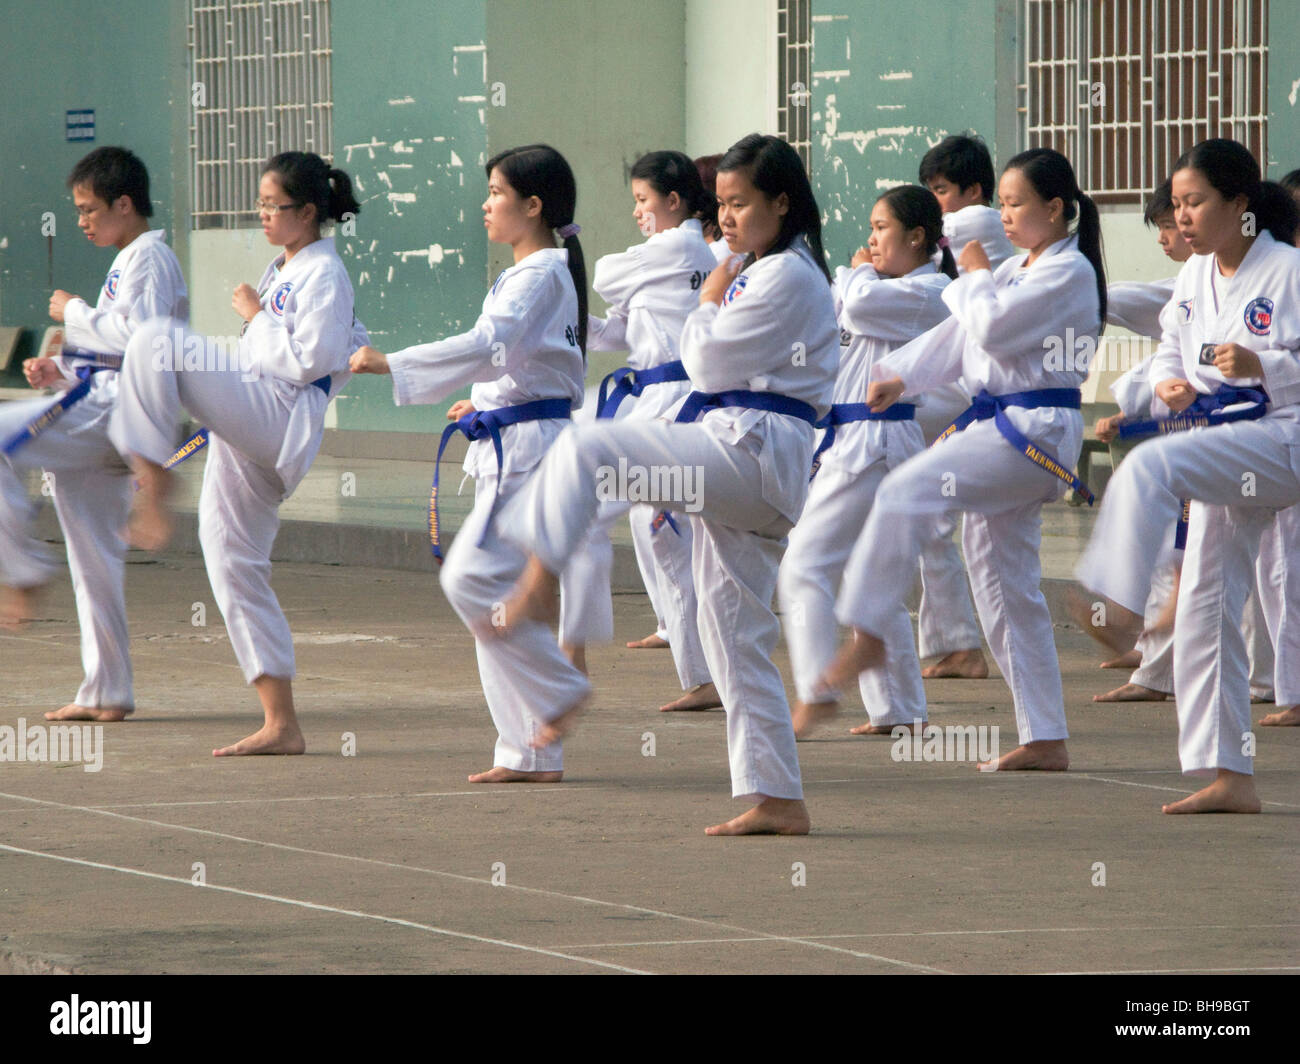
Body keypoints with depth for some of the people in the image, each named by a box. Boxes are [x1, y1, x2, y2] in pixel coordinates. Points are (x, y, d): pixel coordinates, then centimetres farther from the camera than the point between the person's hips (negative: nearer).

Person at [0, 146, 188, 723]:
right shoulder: (131, 260, 24)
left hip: (112, 410, -10)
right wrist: (60, 369, 12)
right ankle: (107, 693, 12)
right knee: (96, 556, 10)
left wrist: (75, 312, -9)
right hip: (101, 407, 10)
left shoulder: (149, 259, -8)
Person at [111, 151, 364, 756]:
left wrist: (255, 316, -6)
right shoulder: (284, 272, 24)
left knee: (156, 342, -23)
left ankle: (154, 481, -24)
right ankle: (281, 725, 7)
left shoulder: (324, 275, -5)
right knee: (233, 566, 6)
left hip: (277, 423, -10)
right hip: (249, 433, 10)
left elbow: (306, 361, -16)